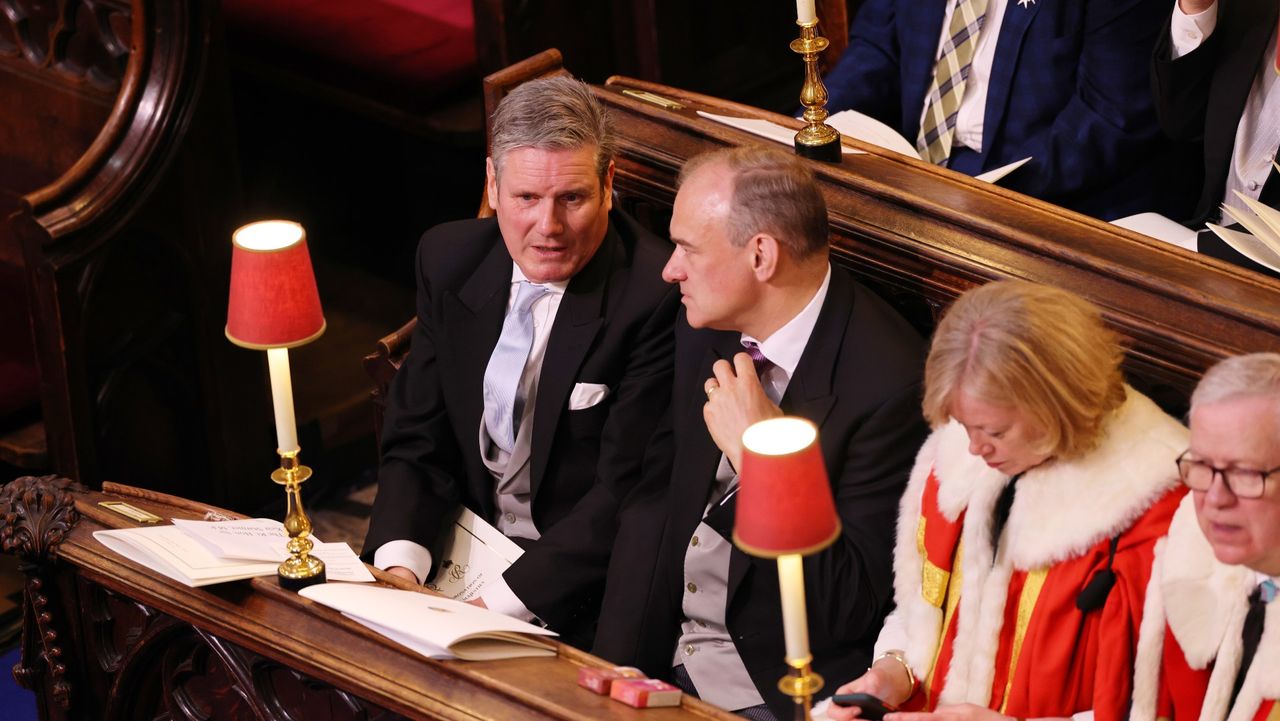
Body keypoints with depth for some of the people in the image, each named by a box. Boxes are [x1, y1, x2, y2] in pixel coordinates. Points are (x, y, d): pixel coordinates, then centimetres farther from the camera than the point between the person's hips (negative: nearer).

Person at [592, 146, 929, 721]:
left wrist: (759, 455, -22)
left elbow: (848, 609, -18)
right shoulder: (706, 330, 3)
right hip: (665, 663, 6)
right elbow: (652, 498, 9)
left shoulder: (891, 382, -19)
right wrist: (617, 664, -1)